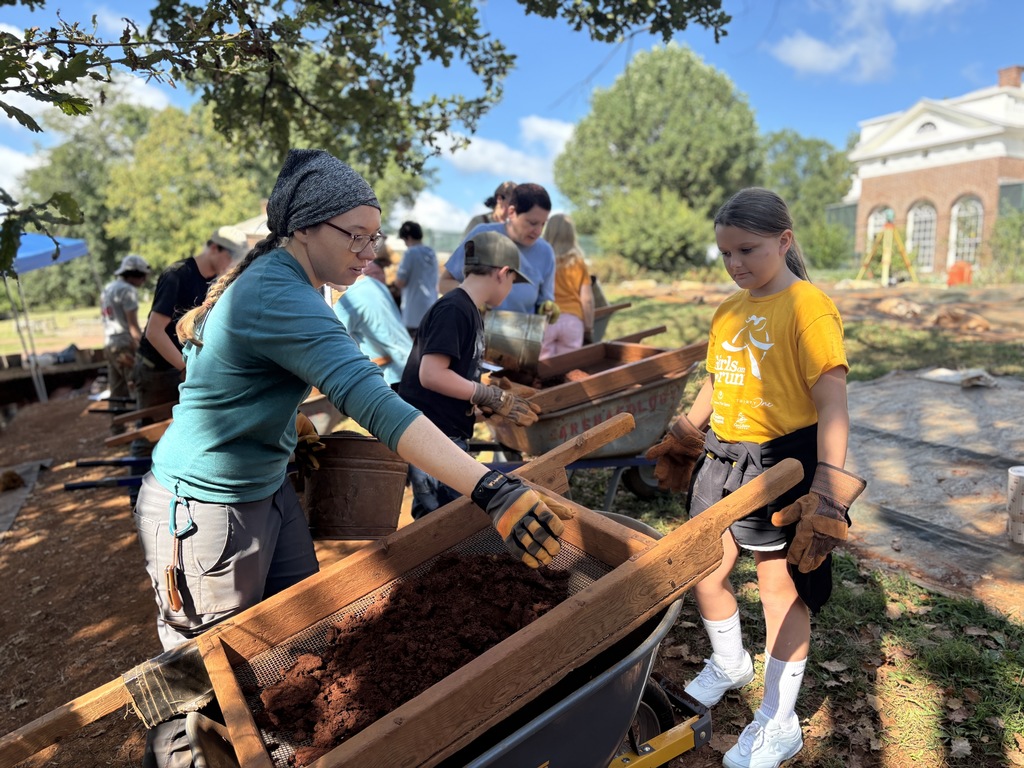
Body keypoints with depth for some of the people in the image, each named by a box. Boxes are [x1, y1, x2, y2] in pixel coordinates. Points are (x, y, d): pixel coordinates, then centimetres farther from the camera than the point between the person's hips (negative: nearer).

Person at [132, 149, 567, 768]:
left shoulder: (274, 277, 4)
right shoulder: (282, 299, -27)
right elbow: (374, 403, -40)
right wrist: (491, 490, -47)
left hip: (269, 487, 9)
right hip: (205, 508, -9)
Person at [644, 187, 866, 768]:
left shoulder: (810, 308, -14)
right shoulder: (728, 310, 8)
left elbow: (832, 402, -19)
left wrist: (828, 484, -25)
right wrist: (683, 438, 22)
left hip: (783, 464, -6)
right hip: (722, 460, 7)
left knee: (781, 589, 9)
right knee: (703, 573, 14)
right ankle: (730, 663, 45)